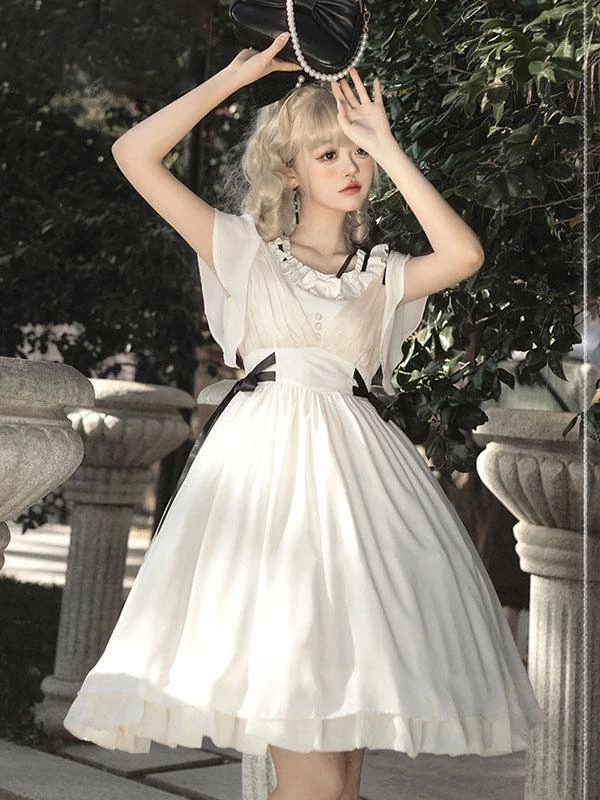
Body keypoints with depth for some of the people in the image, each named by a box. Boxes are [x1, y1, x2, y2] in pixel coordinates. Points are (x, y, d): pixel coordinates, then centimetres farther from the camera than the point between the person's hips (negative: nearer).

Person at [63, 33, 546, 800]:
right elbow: (134, 154, 5)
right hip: (268, 460, -3)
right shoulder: (245, 250, 11)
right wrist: (234, 76, 6)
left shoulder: (380, 274, 17)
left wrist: (388, 148, 2)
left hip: (354, 466, 3)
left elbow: (464, 254, -4)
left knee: (345, 719, 1)